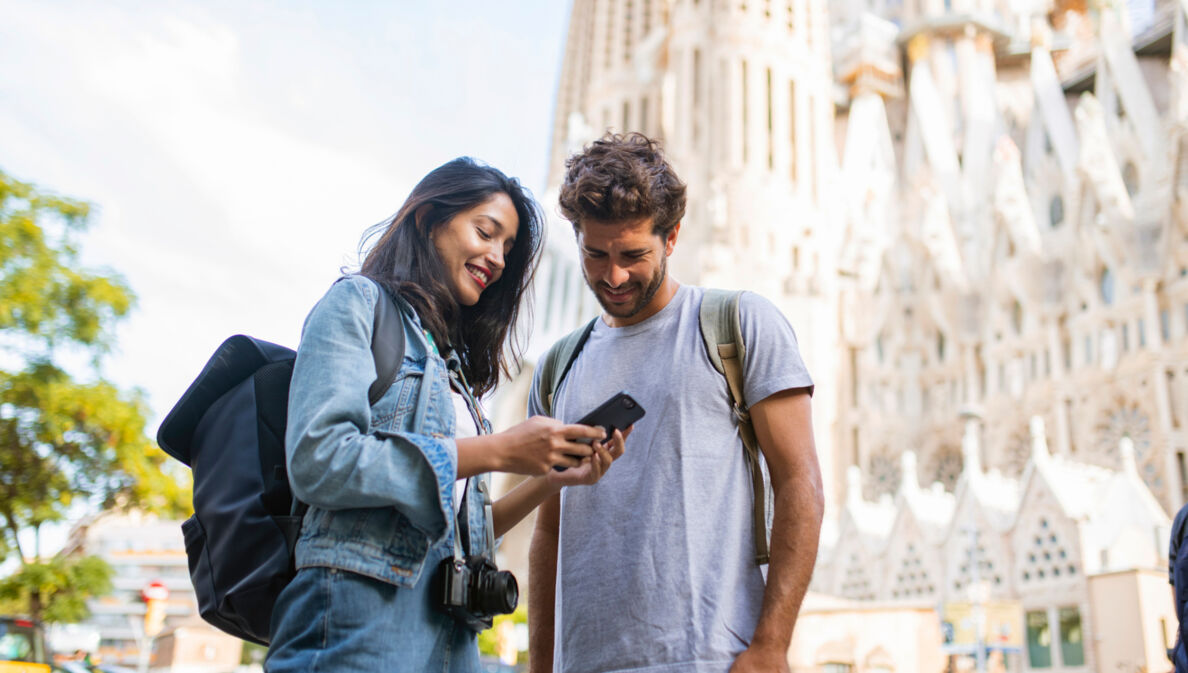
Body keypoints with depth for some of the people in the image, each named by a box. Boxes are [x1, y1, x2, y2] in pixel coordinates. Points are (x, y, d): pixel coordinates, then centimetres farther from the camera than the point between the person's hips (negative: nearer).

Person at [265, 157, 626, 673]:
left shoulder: (449, 363, 19)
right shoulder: (359, 303, 0)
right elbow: (317, 462, -15)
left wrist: (552, 479, 3)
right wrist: (494, 452, -14)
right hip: (361, 623, -7)